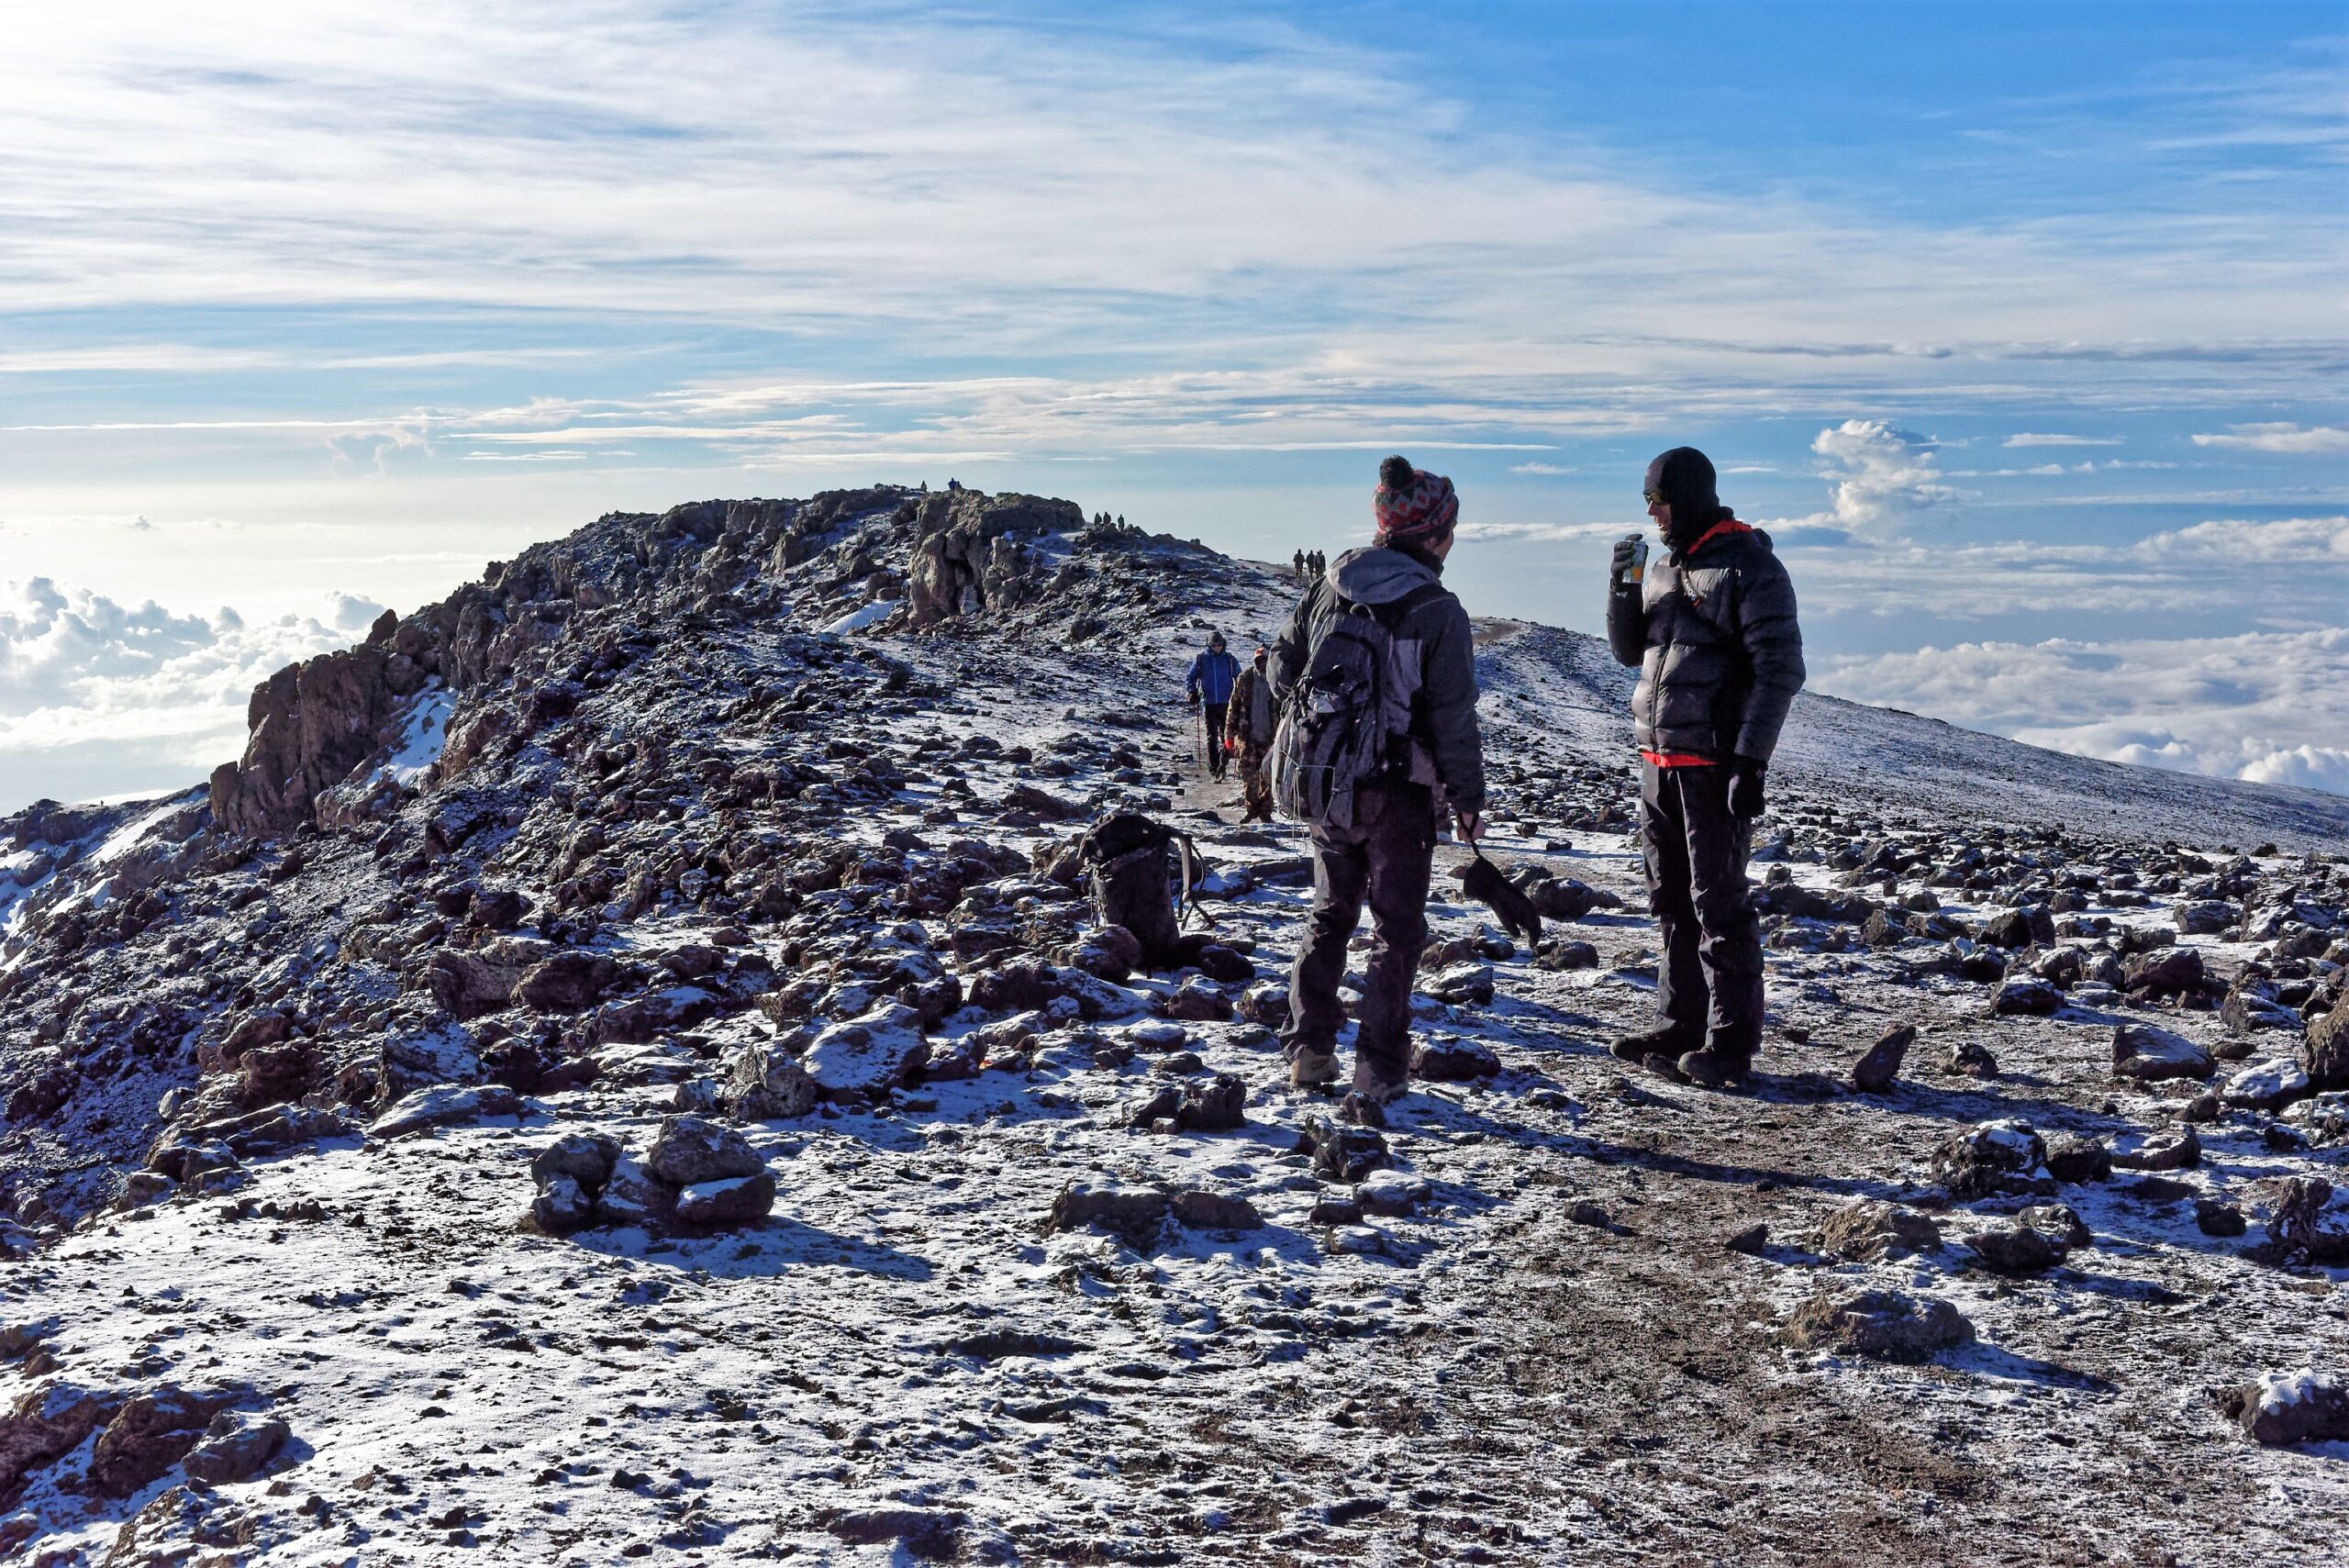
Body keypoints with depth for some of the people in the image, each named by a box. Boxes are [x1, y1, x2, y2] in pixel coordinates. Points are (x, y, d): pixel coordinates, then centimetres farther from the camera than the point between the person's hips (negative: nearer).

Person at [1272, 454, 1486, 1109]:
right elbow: (1454, 716, -12)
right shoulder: (1438, 610, -12)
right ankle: (1377, 1071, 4)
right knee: (1396, 928, 6)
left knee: (1329, 913, 20)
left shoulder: (1326, 589, 2)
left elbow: (1283, 671, 9)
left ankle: (1309, 1051, 21)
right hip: (1400, 791, -5)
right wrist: (1468, 798, -3)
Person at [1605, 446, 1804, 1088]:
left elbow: (1780, 669, -15)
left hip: (1714, 763, -8)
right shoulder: (1665, 564, 14)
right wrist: (1623, 588, 1)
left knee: (1718, 902, -4)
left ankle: (1731, 1043, 3)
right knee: (1672, 900, 13)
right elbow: (1629, 650, 20)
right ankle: (1678, 1028, 23)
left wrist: (1750, 760, -20)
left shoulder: (1749, 566, -10)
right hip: (1659, 760, 8)